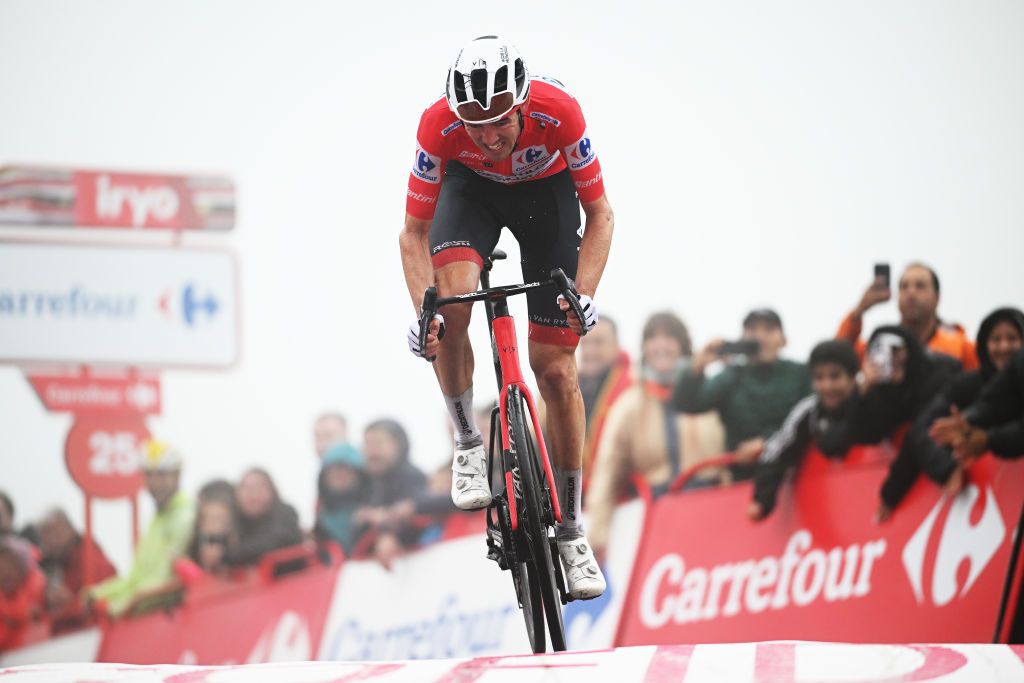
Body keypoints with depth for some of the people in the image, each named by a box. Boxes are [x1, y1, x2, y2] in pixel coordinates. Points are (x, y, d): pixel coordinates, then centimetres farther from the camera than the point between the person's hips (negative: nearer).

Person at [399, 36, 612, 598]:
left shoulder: (558, 113, -36)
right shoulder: (439, 125, -34)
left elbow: (599, 213, -22)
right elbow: (414, 232, -23)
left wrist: (584, 294, -36)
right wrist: (423, 309, -39)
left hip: (546, 189, 0)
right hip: (471, 187, 1)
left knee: (555, 368, -6)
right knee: (450, 304, -31)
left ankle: (570, 534, 4)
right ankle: (468, 445, -7)